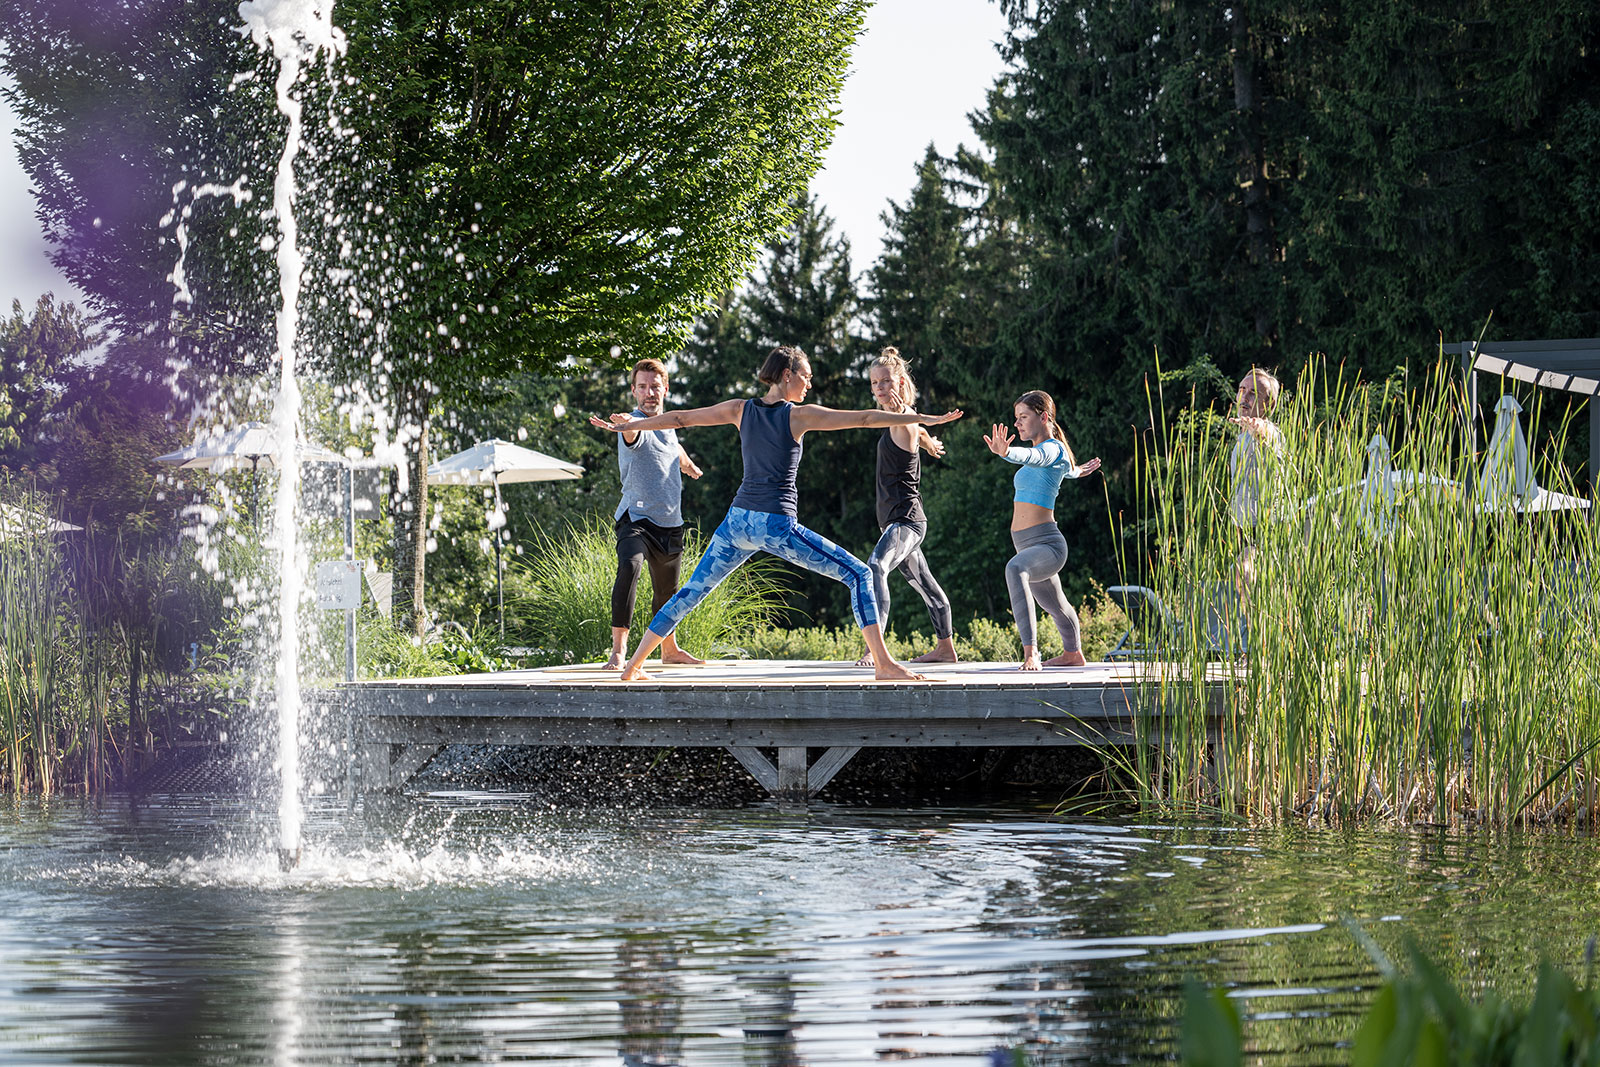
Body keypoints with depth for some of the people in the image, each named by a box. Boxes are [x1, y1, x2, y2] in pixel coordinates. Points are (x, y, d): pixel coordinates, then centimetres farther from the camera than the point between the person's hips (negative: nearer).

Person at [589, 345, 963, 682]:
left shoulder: (740, 410, 9)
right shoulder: (800, 416, -4)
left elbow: (679, 417, 17)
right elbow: (865, 418, -7)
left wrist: (628, 425, 29)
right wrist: (924, 419, -5)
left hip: (737, 522, 5)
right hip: (775, 525, -5)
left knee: (691, 592, 18)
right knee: (858, 574, -2)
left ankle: (633, 666, 20)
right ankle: (884, 662, -14)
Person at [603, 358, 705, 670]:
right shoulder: (636, 424, -14)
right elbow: (630, 432, -41)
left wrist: (688, 465, 53)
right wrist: (623, 425, -65)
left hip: (670, 524, 7)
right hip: (637, 519, -7)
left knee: (666, 591, 20)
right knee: (629, 566, -33)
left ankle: (670, 649, 42)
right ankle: (618, 648, -35)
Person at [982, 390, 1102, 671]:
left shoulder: (1053, 448, -11)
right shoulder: (1044, 452, 17)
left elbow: (1032, 457, -36)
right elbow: (1067, 470, 40)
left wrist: (1006, 452, -57)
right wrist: (1078, 471, 64)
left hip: (1048, 544, -11)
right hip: (1026, 543, 11)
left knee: (1015, 569, -40)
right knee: (1054, 606, 30)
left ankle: (1031, 653, -50)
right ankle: (1073, 654, 55)